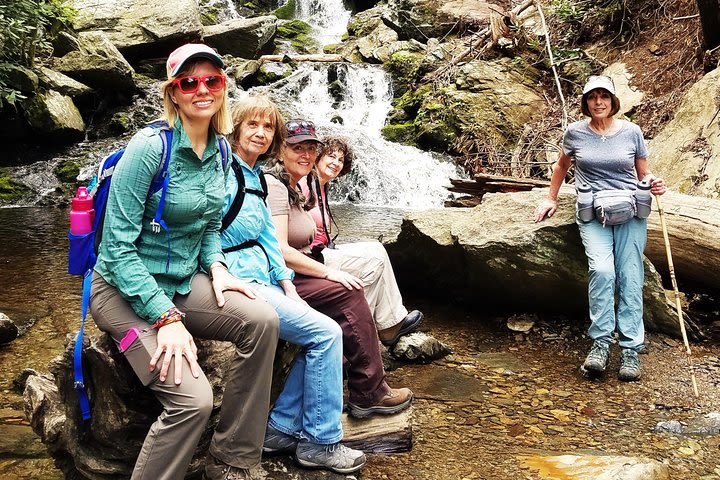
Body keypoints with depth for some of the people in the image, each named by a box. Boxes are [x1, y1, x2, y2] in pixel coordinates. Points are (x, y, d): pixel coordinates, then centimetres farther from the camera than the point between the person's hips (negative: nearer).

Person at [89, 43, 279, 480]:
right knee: (193, 398, -25)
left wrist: (216, 267, -4)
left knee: (262, 319, -19)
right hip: (125, 289, -6)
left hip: (182, 281, 7)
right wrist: (166, 317, -26)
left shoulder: (219, 150, 4)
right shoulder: (150, 147, -19)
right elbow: (118, 247, -21)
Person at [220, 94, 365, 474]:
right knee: (325, 332, -12)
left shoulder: (255, 176, 15)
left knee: (322, 335, 0)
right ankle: (320, 442, -1)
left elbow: (267, 236, 13)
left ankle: (281, 428, 7)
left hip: (260, 279, 9)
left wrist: (289, 289, 6)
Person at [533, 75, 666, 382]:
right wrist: (551, 198, 25)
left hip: (630, 212, 1)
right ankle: (600, 343, -15)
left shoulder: (631, 132, 6)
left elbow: (643, 173, 15)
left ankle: (631, 349, -3)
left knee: (630, 277, -7)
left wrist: (654, 184, -6)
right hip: (592, 214, -1)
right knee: (602, 270, -23)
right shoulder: (575, 133, 5)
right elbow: (562, 166, 23)